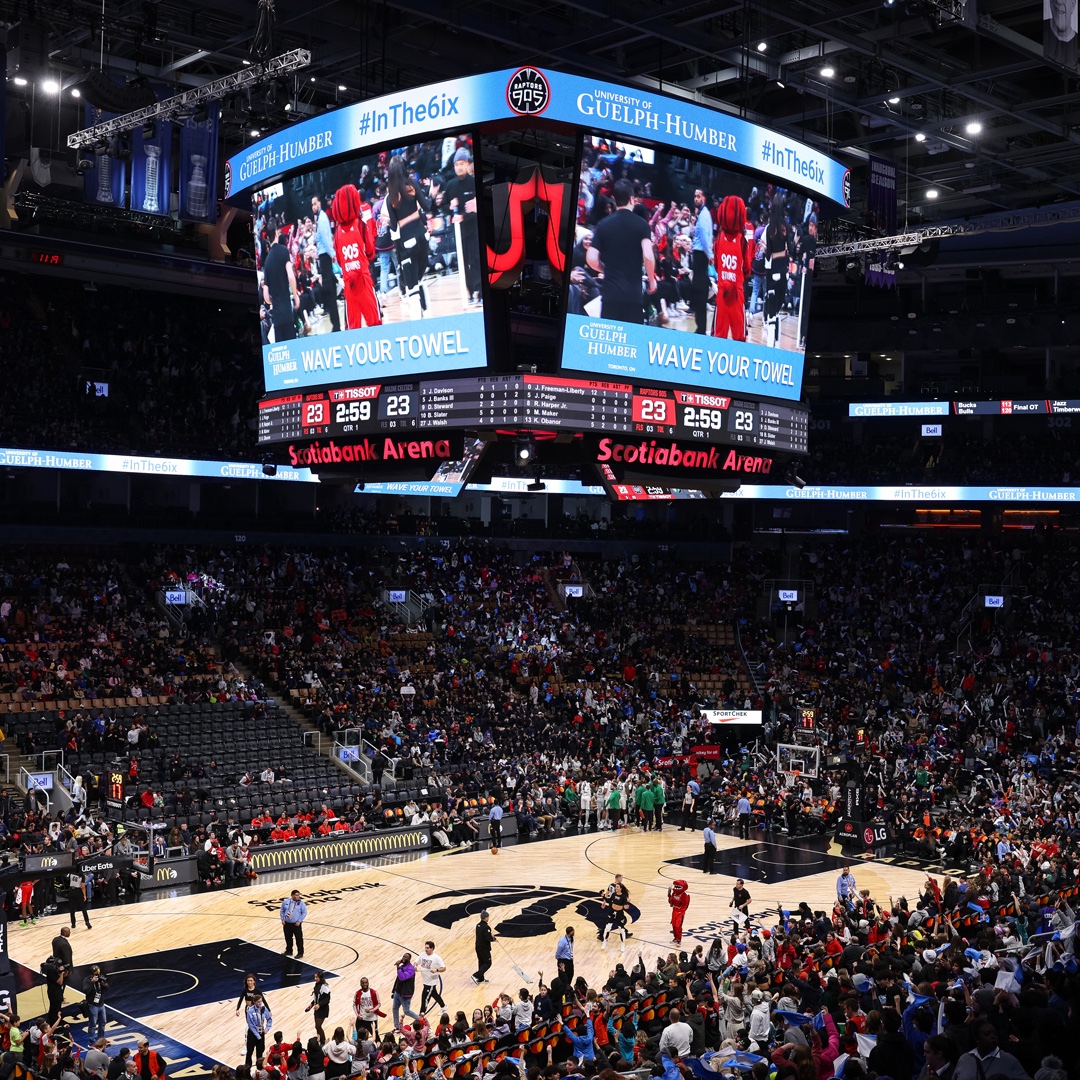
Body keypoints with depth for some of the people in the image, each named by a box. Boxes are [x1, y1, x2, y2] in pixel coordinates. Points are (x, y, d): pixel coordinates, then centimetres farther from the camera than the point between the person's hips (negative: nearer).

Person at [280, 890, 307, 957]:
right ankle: (289, 951, 33)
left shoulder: (301, 903, -7)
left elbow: (304, 913, -6)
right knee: (288, 938, 15)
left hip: (296, 924, -3)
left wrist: (299, 921, -13)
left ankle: (300, 953, 12)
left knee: (299, 939, 1)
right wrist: (282, 919, 0)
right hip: (287, 924, 3)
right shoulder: (286, 902, 1)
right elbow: (282, 911, 9)